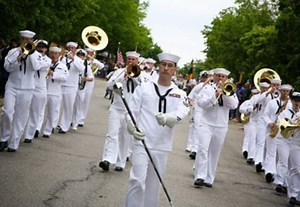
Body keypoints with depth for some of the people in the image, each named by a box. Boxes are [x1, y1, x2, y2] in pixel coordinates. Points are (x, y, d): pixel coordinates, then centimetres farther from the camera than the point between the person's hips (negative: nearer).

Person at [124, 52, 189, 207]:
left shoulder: (180, 94, 6)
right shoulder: (144, 88, 3)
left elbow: (181, 113, -13)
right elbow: (132, 111, 2)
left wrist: (166, 118, -35)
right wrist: (133, 129, -18)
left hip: (162, 147, 2)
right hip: (142, 143, -2)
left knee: (153, 186, 11)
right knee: (138, 181, -14)